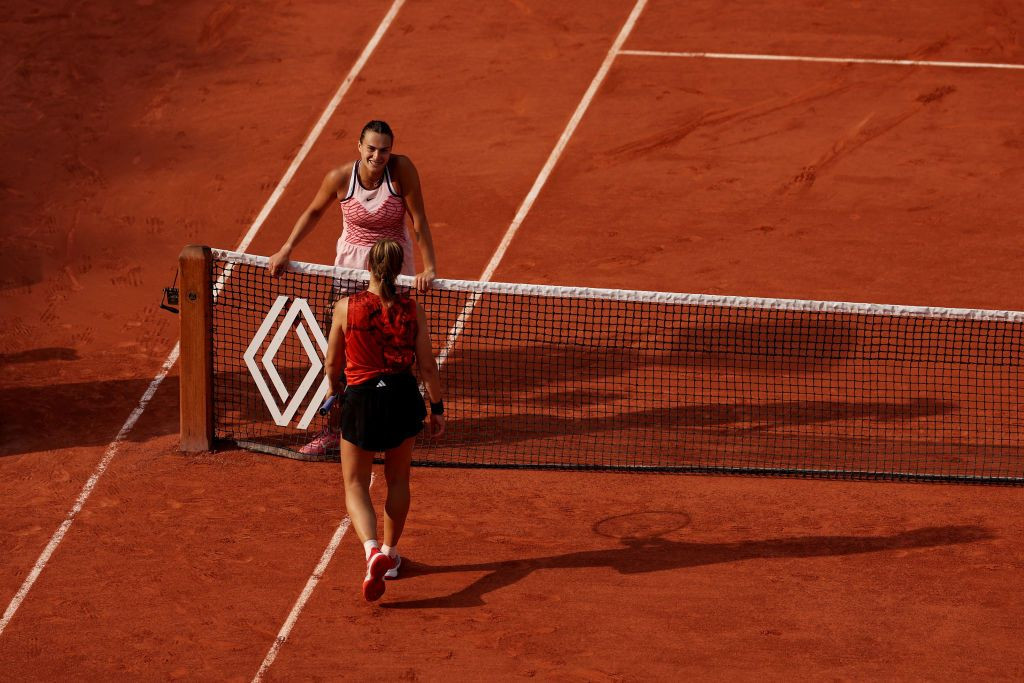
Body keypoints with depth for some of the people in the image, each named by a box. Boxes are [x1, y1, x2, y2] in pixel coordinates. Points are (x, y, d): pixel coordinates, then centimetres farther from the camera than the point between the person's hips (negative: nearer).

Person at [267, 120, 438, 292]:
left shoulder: (401, 168, -21)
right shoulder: (339, 177, -16)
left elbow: (418, 219, -17)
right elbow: (313, 212, 2)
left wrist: (430, 269, -18)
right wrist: (285, 250, -3)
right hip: (352, 259, 1)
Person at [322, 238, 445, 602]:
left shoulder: (346, 308, -8)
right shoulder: (412, 309, -5)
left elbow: (332, 363, 3)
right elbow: (427, 366, -1)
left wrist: (333, 388, 25)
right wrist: (437, 407, 12)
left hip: (362, 397, -2)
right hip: (403, 395, 2)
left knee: (356, 485, 8)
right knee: (398, 480, 22)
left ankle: (372, 550, -17)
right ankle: (390, 554, 33)